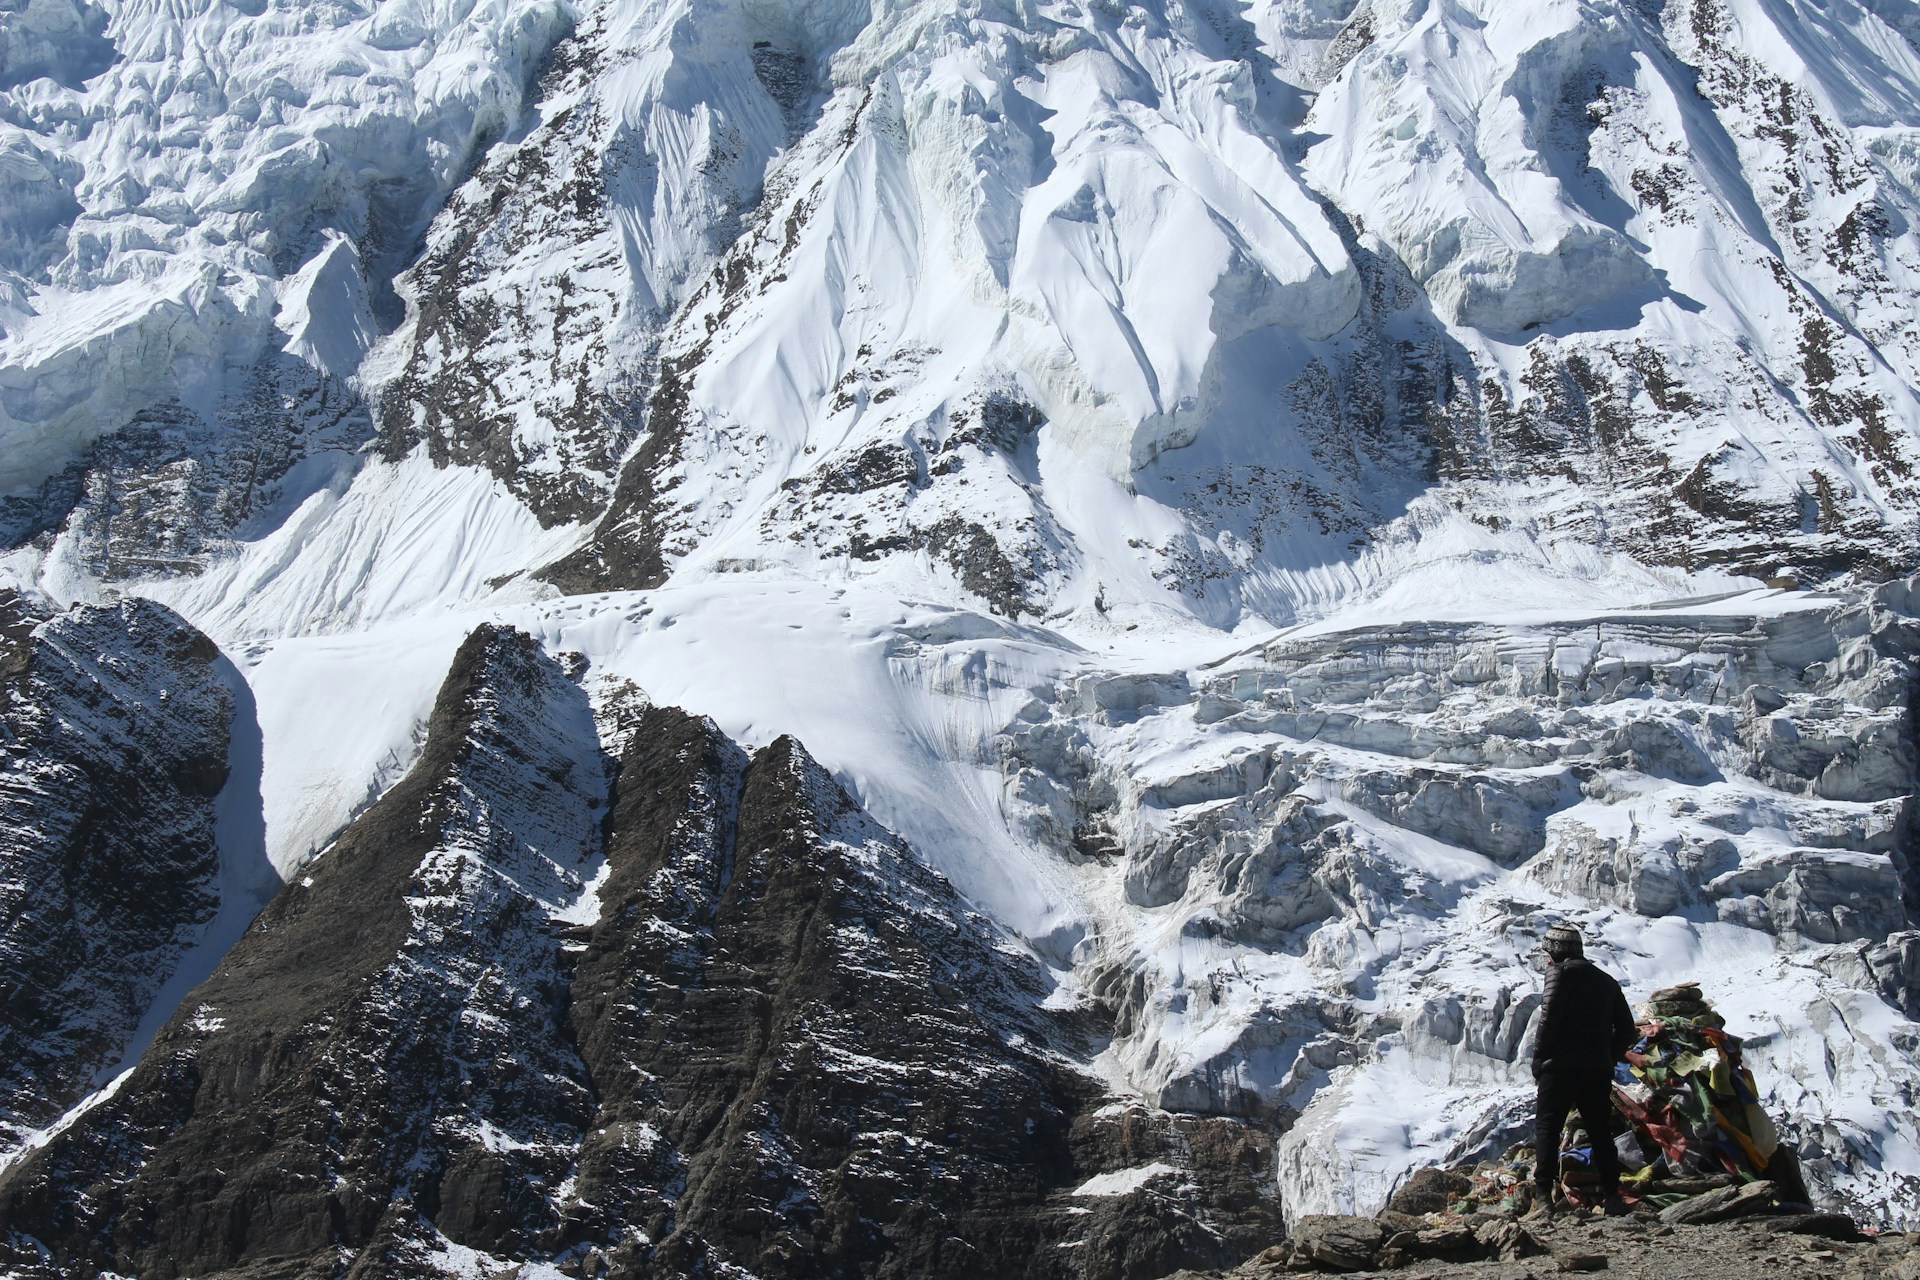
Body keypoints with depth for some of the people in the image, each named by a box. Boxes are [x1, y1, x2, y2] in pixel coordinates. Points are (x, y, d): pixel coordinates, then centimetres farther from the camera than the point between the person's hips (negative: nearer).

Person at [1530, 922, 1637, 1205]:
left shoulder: (1561, 972, -1)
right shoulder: (1607, 982, 19)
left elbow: (1549, 1019, -13)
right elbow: (1627, 1031, 17)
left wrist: (1538, 1061, -6)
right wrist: (1607, 1060, 17)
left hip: (1561, 1067, -6)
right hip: (1598, 1071, 6)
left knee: (1547, 1128, -4)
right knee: (1601, 1132, 12)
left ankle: (1543, 1193, -14)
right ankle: (1611, 1194, 8)